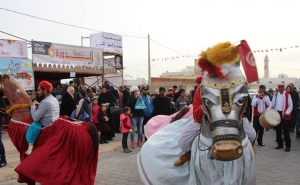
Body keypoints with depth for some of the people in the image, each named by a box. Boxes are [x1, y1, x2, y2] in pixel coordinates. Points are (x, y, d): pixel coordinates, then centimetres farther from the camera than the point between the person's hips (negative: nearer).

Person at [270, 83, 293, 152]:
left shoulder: (287, 95, -4)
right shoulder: (275, 95, 9)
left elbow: (290, 106, -5)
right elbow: (272, 104, 13)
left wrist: (287, 113, -16)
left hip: (285, 115, -4)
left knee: (286, 131, -3)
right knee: (278, 130, 11)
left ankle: (288, 146, 4)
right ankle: (280, 144, 23)